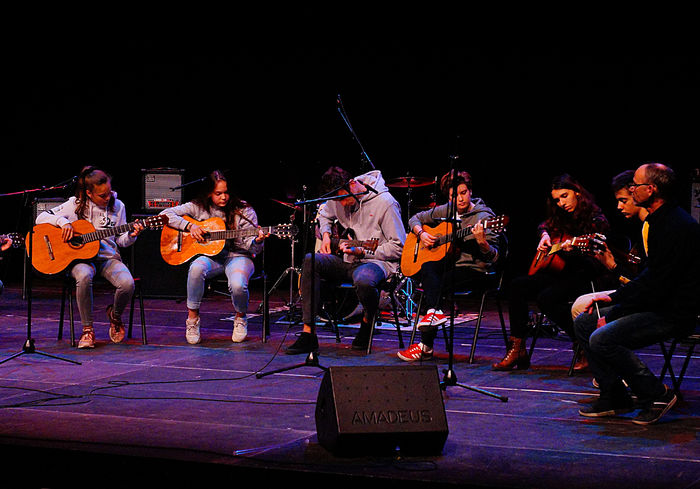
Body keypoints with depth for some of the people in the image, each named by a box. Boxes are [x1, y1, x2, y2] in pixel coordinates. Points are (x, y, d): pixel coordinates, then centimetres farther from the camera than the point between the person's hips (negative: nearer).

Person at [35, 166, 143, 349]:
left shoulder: (117, 206, 7)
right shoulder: (75, 205, 0)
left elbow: (121, 240, 12)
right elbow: (41, 218, -1)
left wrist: (131, 235, -10)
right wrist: (63, 222, -17)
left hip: (108, 257, 2)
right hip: (81, 258, -2)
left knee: (127, 283, -30)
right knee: (84, 276, -40)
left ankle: (115, 314, 7)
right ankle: (87, 329, -22)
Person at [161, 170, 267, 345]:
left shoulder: (243, 211, -2)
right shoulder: (198, 207, 3)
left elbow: (250, 245, -4)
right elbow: (166, 214, 2)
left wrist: (257, 241, -28)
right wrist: (189, 226, -11)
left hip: (237, 255, -1)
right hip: (211, 256, 2)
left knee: (238, 285, -35)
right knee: (196, 268, -36)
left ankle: (241, 317, 3)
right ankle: (192, 318, -16)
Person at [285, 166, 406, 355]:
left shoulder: (385, 203, -14)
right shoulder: (338, 199, 5)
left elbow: (398, 247, -13)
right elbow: (324, 216, 29)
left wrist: (361, 251, -19)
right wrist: (326, 235, 7)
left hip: (376, 261, -6)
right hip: (346, 261, 6)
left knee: (363, 281, -41)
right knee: (310, 261, -20)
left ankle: (367, 321, -2)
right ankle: (308, 334, -22)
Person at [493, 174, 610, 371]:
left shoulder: (596, 220, -11)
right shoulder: (562, 217, 11)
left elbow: (595, 264, -17)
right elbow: (544, 226, 35)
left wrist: (573, 250, -33)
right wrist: (545, 235, 12)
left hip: (582, 277, -8)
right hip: (562, 272, 8)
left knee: (547, 297, -31)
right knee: (517, 286, -10)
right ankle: (517, 350, -11)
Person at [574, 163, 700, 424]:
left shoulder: (679, 226, -21)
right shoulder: (659, 220, 11)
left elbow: (658, 287, -23)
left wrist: (613, 315, -17)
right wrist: (614, 296, 7)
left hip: (673, 314, -11)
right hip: (656, 304, 11)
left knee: (602, 339, -24)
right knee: (584, 323, 7)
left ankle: (657, 395, -9)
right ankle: (614, 396, 9)